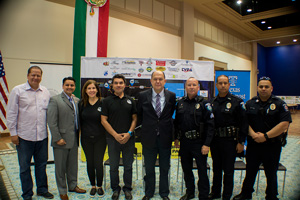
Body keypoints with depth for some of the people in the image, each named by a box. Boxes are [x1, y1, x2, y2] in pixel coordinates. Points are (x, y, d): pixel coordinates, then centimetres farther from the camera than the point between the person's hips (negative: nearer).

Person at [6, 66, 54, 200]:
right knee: (24, 166, 10)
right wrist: (13, 133, -5)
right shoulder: (17, 90, -3)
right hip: (24, 136, -3)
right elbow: (11, 113, -3)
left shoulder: (45, 92, 6)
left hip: (42, 135, 3)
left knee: (41, 165, 15)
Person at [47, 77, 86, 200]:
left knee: (73, 165, 18)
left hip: (74, 139, 5)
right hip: (61, 140, -5)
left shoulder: (77, 101, 9)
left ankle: (73, 185, 36)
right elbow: (51, 121, -13)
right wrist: (57, 138, -15)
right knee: (60, 167, 9)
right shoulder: (55, 100, -8)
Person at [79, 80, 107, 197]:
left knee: (98, 163, 1)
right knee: (90, 162, 11)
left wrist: (106, 135, -6)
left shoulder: (102, 103, -6)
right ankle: (93, 186, 29)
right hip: (86, 138, 3)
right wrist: (82, 133, 6)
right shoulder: (82, 104, 3)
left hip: (100, 138, -3)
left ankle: (100, 186, 22)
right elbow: (80, 120, 9)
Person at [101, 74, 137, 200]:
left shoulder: (130, 101, 7)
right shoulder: (107, 101, 1)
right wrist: (115, 135, -10)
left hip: (128, 138, 1)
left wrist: (129, 133, -8)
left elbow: (134, 118, 6)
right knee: (113, 166, 9)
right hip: (113, 138, -1)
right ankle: (115, 189, 28)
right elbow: (104, 120, -3)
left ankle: (127, 189, 27)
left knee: (128, 166, 10)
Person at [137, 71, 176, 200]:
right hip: (149, 137, 0)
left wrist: (164, 125, 9)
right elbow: (139, 114, 8)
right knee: (149, 168, 15)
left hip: (165, 137, 1)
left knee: (164, 168, 15)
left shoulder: (171, 96, -3)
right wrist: (147, 125, 9)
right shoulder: (143, 96, -4)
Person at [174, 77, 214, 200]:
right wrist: (176, 138, 11)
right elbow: (176, 122, 14)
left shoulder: (204, 103, -7)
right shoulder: (180, 103, 6)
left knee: (202, 170, 3)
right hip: (184, 142, 5)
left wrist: (207, 144, -14)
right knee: (186, 169, 16)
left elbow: (210, 125, -10)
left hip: (199, 142, -4)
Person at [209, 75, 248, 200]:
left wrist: (241, 142, -9)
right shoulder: (212, 102, 7)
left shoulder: (237, 102, -6)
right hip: (215, 140, 4)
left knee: (228, 171, 6)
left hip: (229, 141, -4)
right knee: (216, 168, 17)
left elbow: (243, 123, -6)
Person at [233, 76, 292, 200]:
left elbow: (284, 124, -14)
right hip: (253, 144, 3)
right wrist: (253, 134, -14)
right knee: (250, 171, 15)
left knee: (271, 174, 13)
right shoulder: (250, 103, 5)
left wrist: (265, 136, -17)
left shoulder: (279, 104, -4)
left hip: (272, 146, -2)